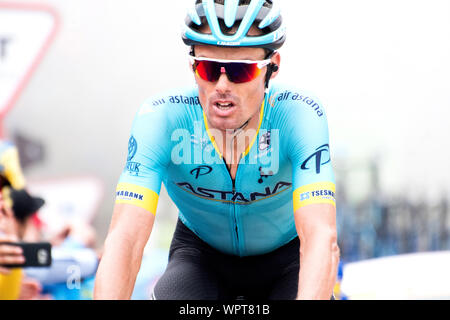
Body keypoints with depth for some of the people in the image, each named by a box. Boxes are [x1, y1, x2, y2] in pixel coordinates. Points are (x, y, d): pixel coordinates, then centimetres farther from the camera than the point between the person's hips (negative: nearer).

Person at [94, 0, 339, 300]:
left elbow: (321, 237, -42)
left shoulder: (300, 114, -30)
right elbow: (124, 238, -36)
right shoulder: (161, 117, -28)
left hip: (283, 254, 0)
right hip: (201, 251, 0)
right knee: (169, 297, -31)